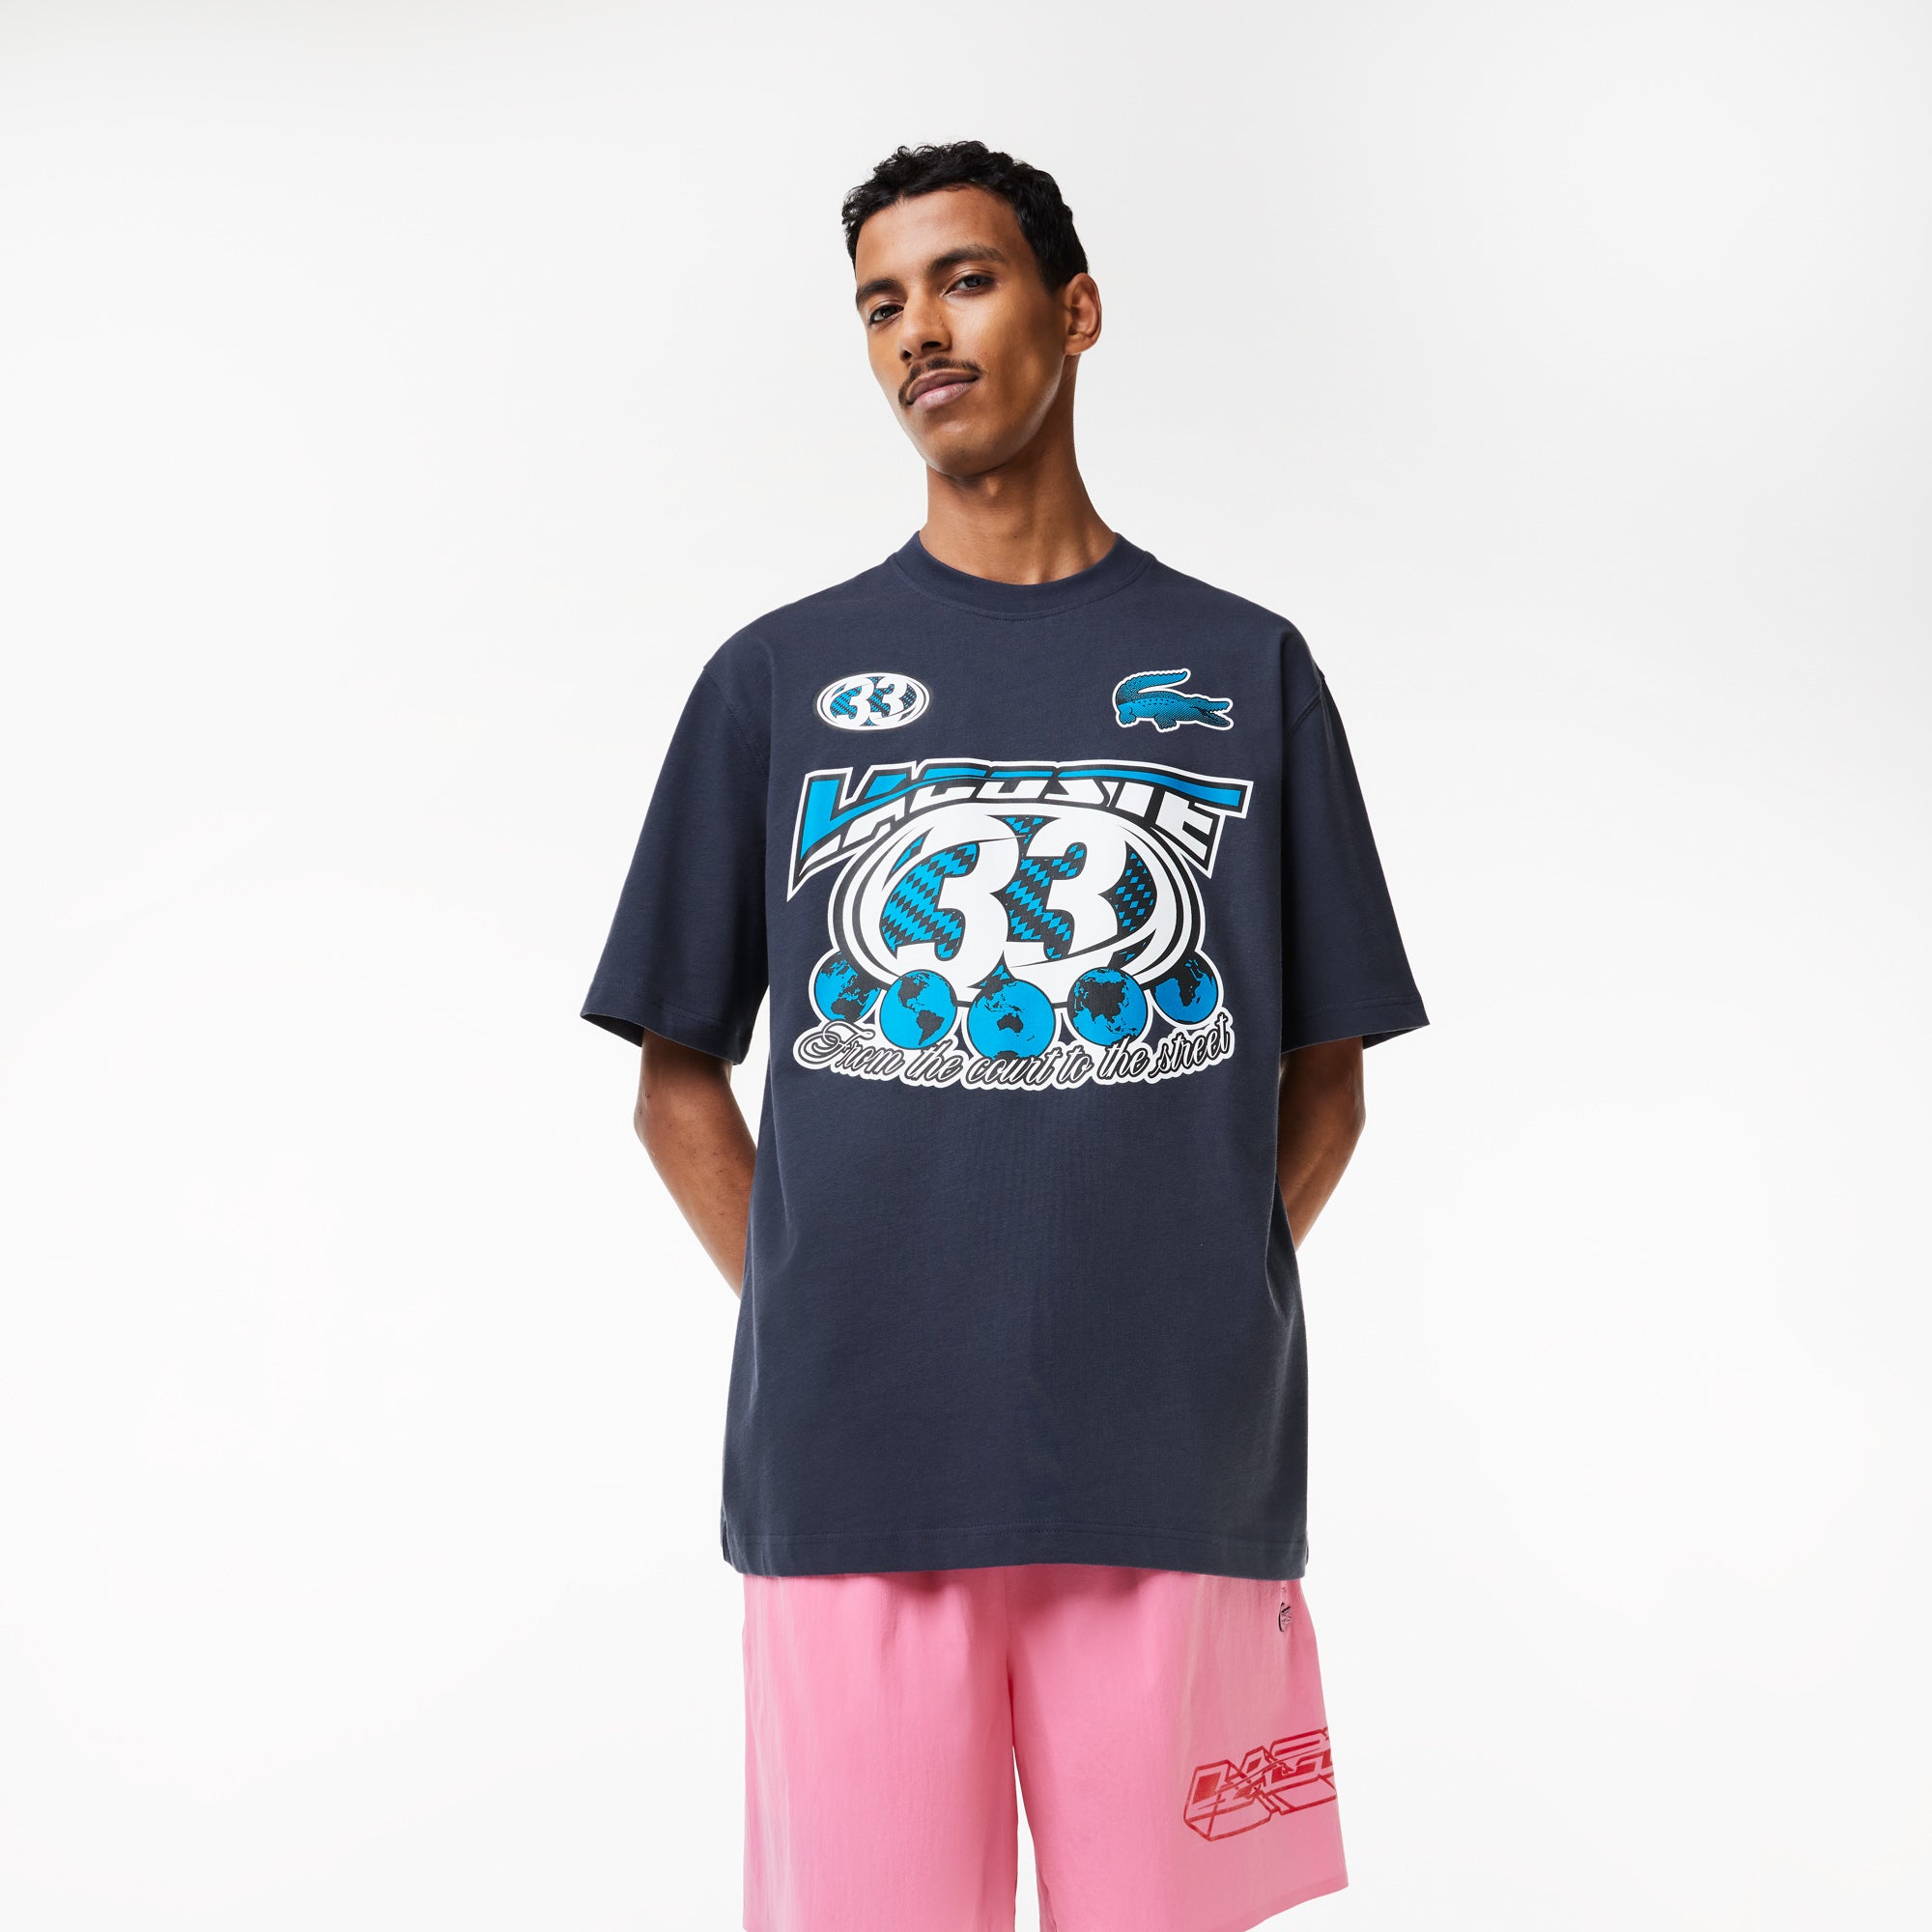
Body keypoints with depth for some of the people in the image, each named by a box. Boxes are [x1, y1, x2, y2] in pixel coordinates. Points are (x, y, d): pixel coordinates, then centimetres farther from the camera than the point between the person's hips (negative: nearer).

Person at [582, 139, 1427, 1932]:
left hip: (1178, 1460, 1)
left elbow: (1323, 1072, 12)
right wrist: (808, 1317, 0)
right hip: (853, 1456, 0)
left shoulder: (1244, 669, 9)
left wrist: (1207, 1313, 1)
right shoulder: (779, 677, 9)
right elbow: (678, 1077, 10)